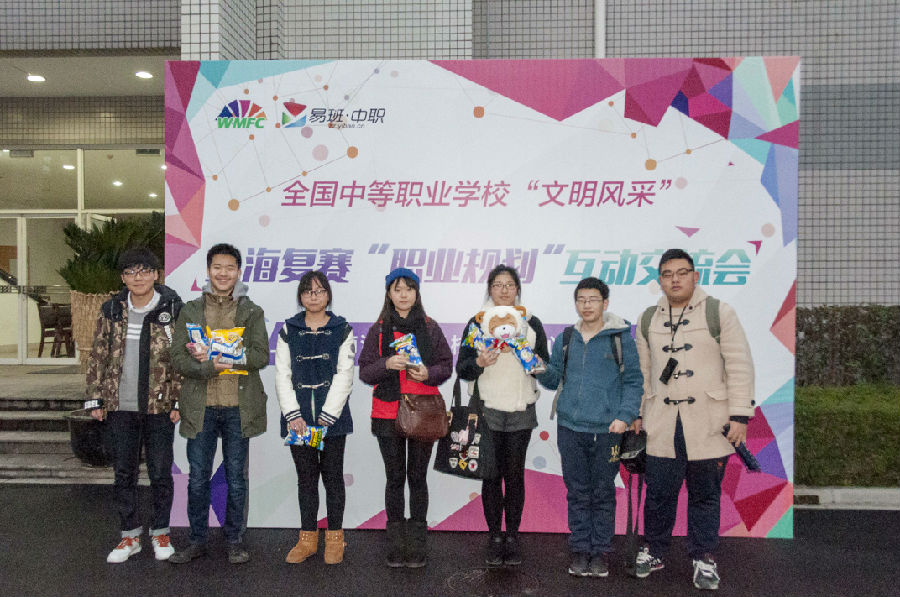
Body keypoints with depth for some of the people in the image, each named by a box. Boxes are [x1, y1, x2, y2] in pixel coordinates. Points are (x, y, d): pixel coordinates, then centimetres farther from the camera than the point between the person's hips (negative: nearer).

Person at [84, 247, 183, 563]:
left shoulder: (173, 310, -4)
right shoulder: (111, 310, 4)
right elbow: (98, 356, 9)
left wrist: (179, 401, -8)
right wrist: (95, 398, 5)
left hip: (160, 406, -3)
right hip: (120, 407, 3)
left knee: (160, 472, 7)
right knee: (123, 472, 11)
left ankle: (160, 533, 25)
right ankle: (130, 535, 26)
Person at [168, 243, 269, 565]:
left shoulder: (252, 313, 5)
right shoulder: (190, 311, 7)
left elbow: (261, 356, -7)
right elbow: (178, 358, -2)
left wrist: (218, 354, -17)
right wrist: (210, 365, -20)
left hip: (238, 407, 0)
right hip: (201, 407, 1)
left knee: (236, 478, 9)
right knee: (198, 478, 9)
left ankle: (235, 541, 24)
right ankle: (197, 540, 26)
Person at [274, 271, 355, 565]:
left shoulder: (342, 330, 2)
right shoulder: (289, 330, 7)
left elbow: (344, 375, -4)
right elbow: (282, 375, 2)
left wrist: (327, 416, -12)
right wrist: (293, 414, -8)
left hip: (332, 417, -1)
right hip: (298, 417, 2)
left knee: (332, 476, 6)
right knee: (305, 477, 9)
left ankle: (334, 539, 18)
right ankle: (307, 539, 21)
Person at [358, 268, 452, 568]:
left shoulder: (430, 327, 6)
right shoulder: (378, 330, 6)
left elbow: (446, 365, 5)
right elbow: (365, 372, 3)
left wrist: (428, 373, -15)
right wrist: (387, 364, -16)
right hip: (388, 413, 1)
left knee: (417, 477, 5)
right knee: (395, 478, 7)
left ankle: (416, 545, 15)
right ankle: (395, 546, 17)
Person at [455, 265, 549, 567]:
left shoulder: (532, 323, 7)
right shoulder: (477, 322, 4)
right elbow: (461, 368, 3)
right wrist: (479, 362, -17)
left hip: (521, 411, 1)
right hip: (487, 409, -1)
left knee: (515, 474, 5)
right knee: (491, 474, 3)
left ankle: (513, 536, 18)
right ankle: (495, 536, 16)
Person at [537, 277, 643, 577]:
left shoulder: (621, 338, 0)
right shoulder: (565, 339, 9)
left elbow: (633, 381, 0)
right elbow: (554, 379, 14)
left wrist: (624, 416, -11)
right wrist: (542, 369, -7)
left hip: (606, 429, -2)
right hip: (570, 428, 3)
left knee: (603, 493, 7)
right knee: (577, 493, 10)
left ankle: (601, 552, 20)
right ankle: (580, 550, 21)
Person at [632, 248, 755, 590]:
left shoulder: (719, 313, -1)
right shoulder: (648, 319, 11)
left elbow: (739, 366, -4)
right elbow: (642, 370, 16)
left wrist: (740, 415, -9)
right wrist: (637, 412, 14)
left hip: (708, 424, -2)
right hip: (662, 424, 3)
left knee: (705, 495, 9)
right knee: (659, 493, 8)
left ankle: (703, 558, 25)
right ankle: (654, 551, 26)